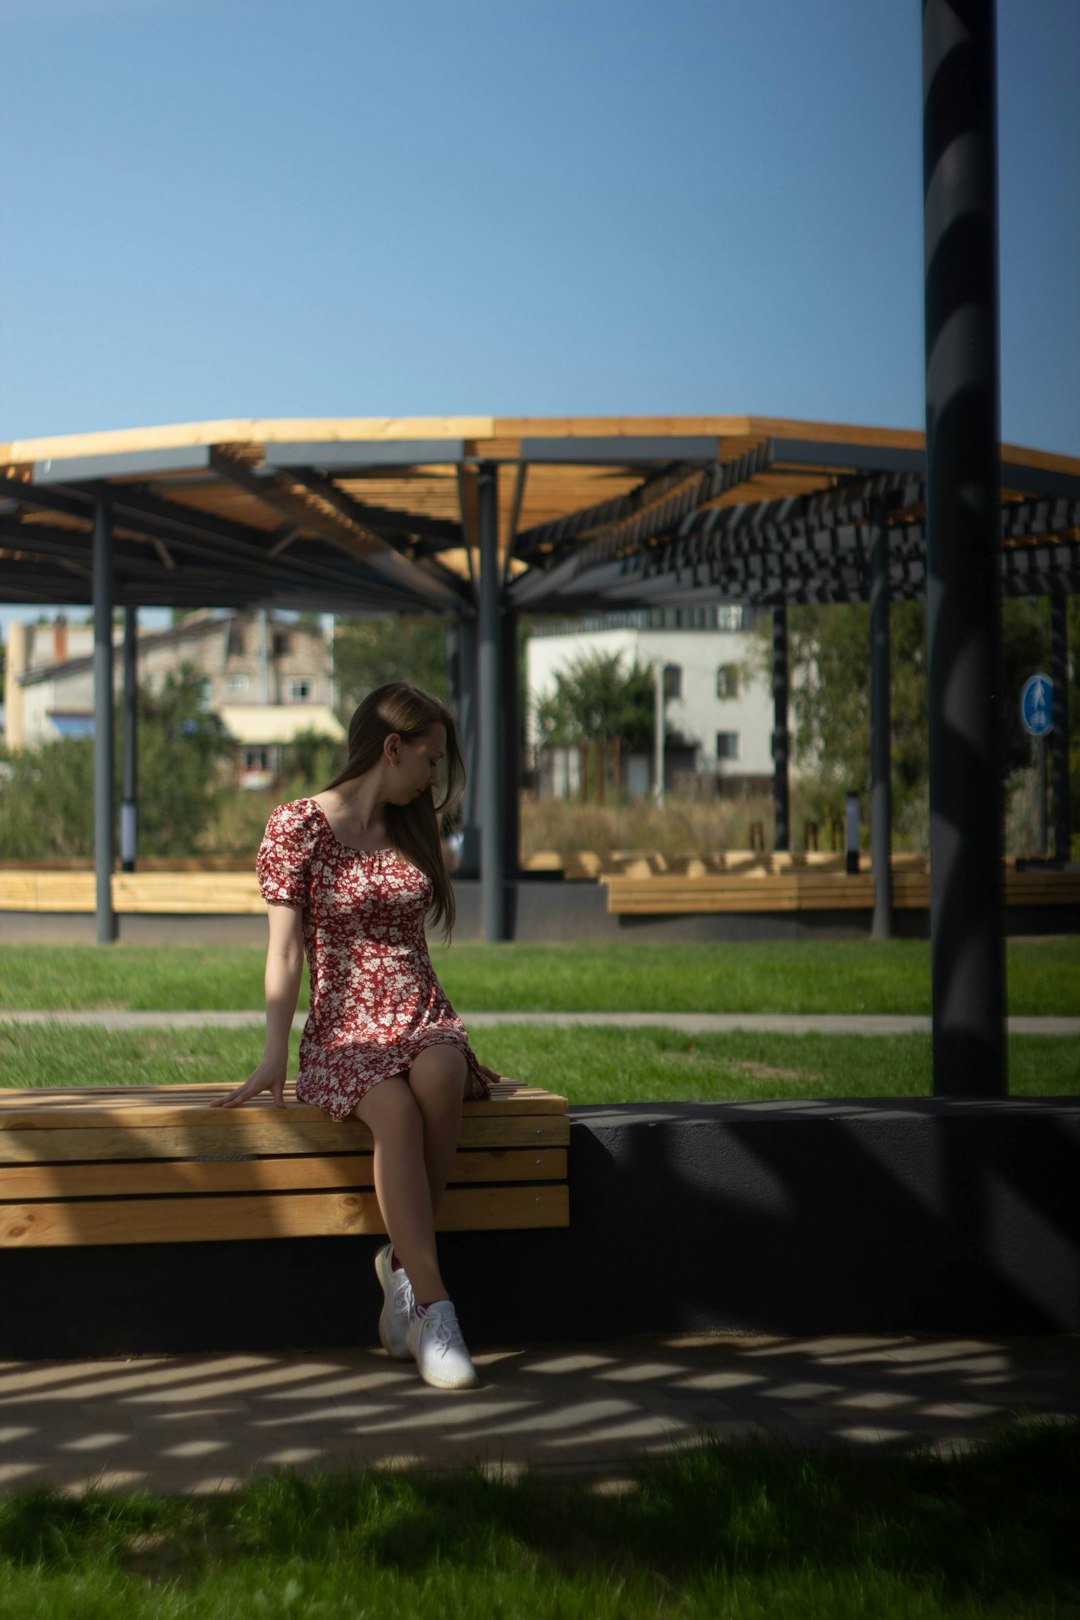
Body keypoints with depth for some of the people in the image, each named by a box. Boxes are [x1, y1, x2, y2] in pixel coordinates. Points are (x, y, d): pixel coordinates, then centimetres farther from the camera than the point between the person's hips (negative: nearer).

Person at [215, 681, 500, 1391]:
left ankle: (404, 1263, -24)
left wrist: (453, 1037, 15)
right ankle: (431, 1305, -36)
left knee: (439, 1075, -34)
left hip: (423, 1018, 4)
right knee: (396, 1110, -36)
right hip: (345, 1032, -4)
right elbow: (286, 949, -3)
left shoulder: (412, 828, 18)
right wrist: (275, 1058, -11)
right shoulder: (298, 824, 1)